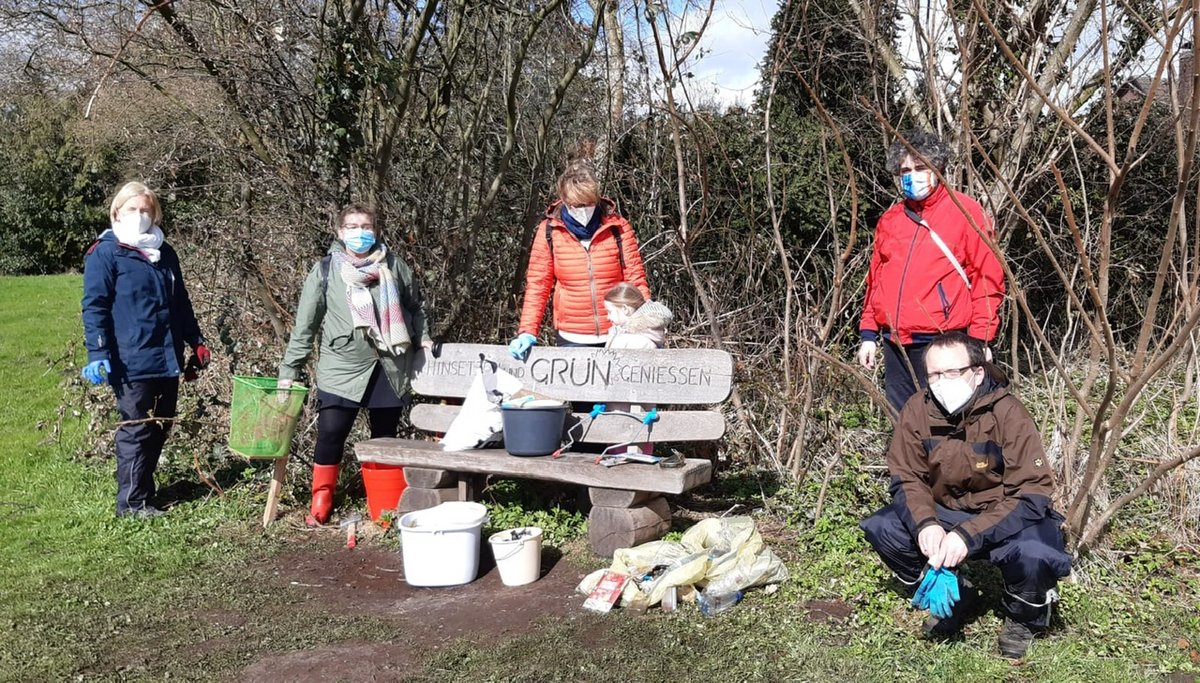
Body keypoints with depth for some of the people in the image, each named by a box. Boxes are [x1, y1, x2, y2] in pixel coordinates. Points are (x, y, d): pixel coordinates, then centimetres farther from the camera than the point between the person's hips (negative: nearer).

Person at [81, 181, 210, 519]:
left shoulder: (165, 253, 15)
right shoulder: (105, 254, -4)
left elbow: (181, 303, 21)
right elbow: (94, 307, -9)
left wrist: (197, 342, 18)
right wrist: (97, 355, -17)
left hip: (167, 359, 7)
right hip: (131, 362, -6)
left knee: (160, 427, 12)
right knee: (137, 429, -1)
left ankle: (143, 486, 27)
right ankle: (132, 501, 8)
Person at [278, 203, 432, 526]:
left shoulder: (393, 265, 4)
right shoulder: (325, 270, -2)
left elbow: (415, 304, 18)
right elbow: (305, 324, -2)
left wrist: (423, 337, 9)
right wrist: (289, 370, -4)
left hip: (389, 368, 2)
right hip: (341, 369, -2)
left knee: (386, 436, 10)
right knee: (330, 434, -7)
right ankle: (321, 500, 10)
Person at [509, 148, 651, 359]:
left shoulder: (617, 228, -3)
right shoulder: (549, 231, -2)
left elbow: (635, 280, -2)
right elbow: (537, 285, 0)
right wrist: (527, 332, -9)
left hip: (617, 337, 0)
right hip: (571, 339, 0)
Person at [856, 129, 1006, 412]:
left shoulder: (965, 212, -1)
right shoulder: (889, 220, 15)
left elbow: (988, 280, -4)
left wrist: (980, 339, -9)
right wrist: (868, 333, 14)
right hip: (894, 345, 6)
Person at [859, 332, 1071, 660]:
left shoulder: (1007, 412, -24)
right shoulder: (917, 410, -13)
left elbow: (1031, 494, -26)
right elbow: (906, 478, -7)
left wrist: (969, 535, -37)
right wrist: (925, 523, -29)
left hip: (1006, 519, -4)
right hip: (945, 514, 4)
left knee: (1033, 553, -36)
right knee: (880, 528, -17)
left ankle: (1023, 617, 2)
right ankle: (950, 596, 9)